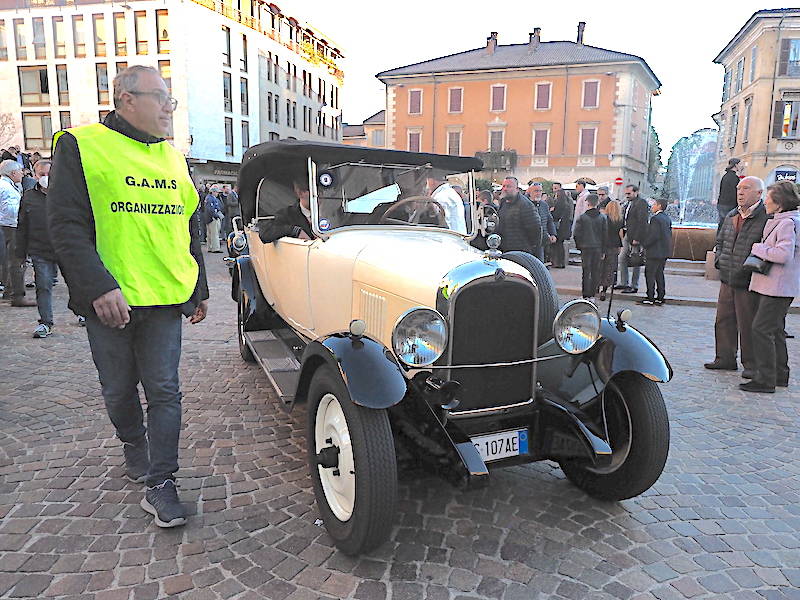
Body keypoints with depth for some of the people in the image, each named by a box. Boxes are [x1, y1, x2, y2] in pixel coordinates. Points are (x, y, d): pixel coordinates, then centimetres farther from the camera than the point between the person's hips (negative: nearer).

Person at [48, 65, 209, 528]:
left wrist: (199, 289, 17)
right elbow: (67, 226, -10)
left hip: (165, 298, 3)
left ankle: (160, 484, 9)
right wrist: (99, 288, -20)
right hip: (108, 299, -3)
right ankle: (134, 445, 40)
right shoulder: (80, 146, -2)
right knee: (119, 391, 14)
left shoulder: (175, 159, 14)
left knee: (164, 392, 1)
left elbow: (189, 230, 19)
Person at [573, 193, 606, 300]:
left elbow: (576, 234, -8)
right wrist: (603, 249, 9)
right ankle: (592, 294, 12)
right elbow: (605, 234, 3)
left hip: (586, 247, -3)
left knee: (586, 271, 1)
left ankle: (586, 295, 0)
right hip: (598, 248, 3)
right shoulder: (602, 217, 2)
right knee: (596, 271, 9)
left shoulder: (582, 217, -8)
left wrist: (579, 246, 6)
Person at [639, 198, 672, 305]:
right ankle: (660, 297, 18)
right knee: (659, 274, 14)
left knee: (649, 274, -2)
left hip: (655, 251, -9)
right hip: (665, 251, 9)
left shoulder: (655, 218, -17)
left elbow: (653, 236, -22)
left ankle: (650, 298, -1)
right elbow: (669, 234, 16)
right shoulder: (667, 218, 12)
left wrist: (644, 243, -10)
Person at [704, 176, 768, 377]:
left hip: (748, 283, -7)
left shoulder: (766, 217, -11)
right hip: (727, 279, 7)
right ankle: (725, 358, 26)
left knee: (748, 325, 2)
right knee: (724, 321, 13)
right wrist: (719, 259, 11)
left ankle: (751, 364, 16)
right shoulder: (731, 216, 13)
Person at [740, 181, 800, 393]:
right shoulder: (778, 221, 15)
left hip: (778, 287, -11)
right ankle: (780, 375, 27)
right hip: (771, 285, 11)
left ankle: (765, 379, -5)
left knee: (762, 329, -10)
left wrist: (757, 248, -15)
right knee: (775, 330, 17)